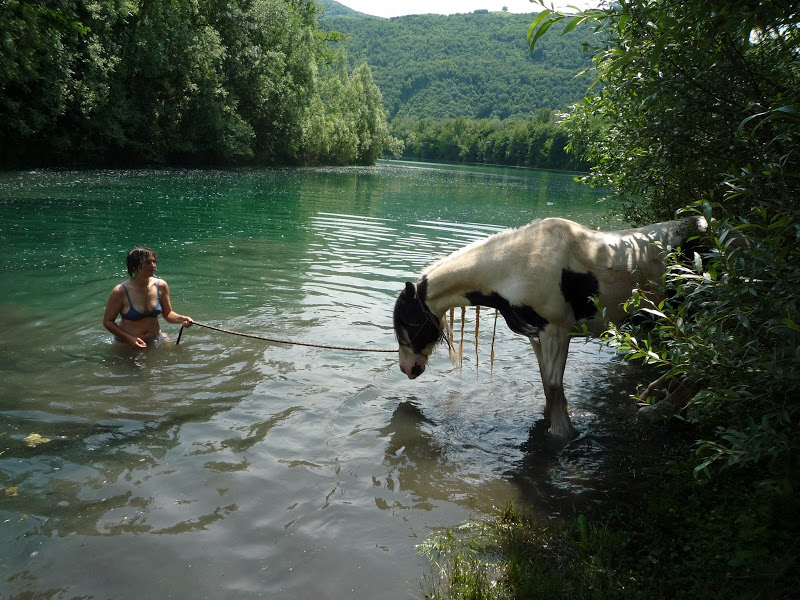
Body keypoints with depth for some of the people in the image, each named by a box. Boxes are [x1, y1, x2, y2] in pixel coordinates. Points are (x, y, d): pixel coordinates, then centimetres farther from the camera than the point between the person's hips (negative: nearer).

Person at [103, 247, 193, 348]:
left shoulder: (161, 286, -6)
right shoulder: (120, 291, -17)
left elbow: (167, 314, 6)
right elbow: (107, 321, -9)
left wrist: (182, 319, -16)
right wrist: (129, 339, -21)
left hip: (155, 340, 3)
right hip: (127, 345, -3)